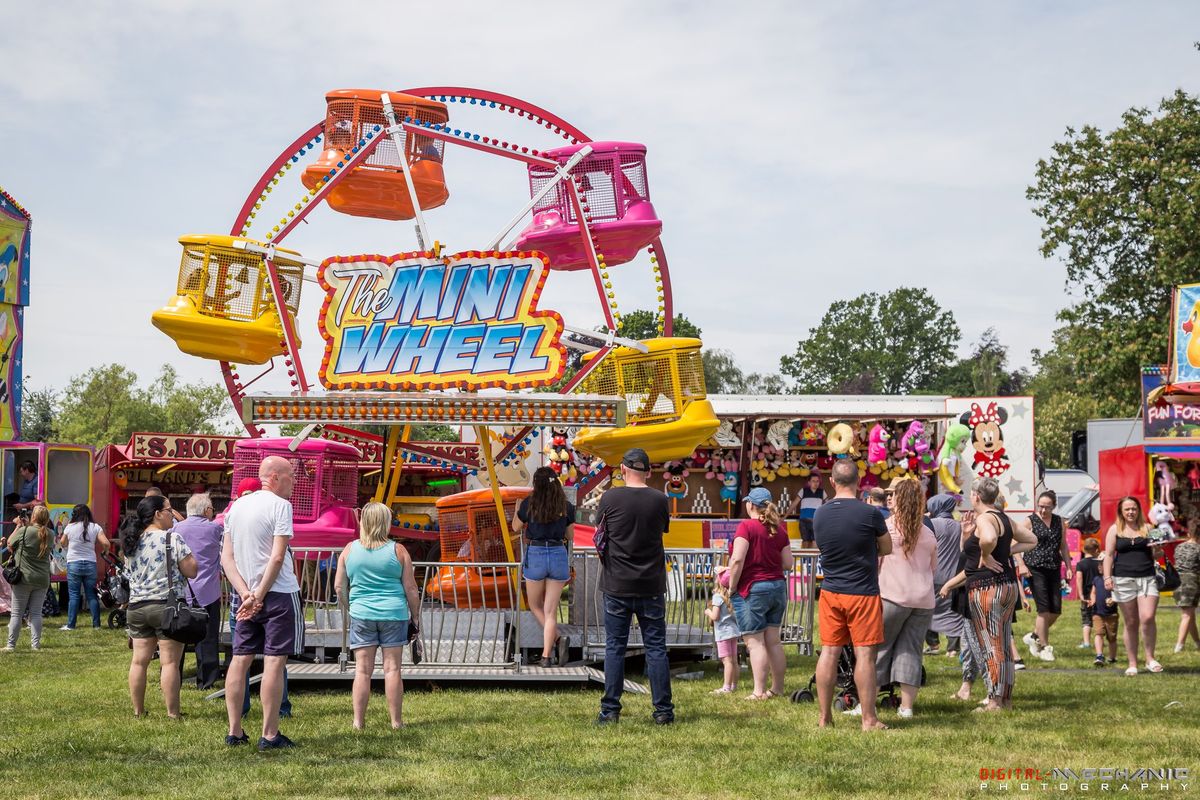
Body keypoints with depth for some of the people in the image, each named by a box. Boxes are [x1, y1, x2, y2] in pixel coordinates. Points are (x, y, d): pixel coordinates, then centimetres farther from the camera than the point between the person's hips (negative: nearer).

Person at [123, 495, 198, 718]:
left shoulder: (132, 542, 10)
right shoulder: (172, 539, -11)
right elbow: (191, 571, -10)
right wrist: (188, 553, 5)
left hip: (137, 607, 6)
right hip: (166, 606, -6)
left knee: (139, 661, 10)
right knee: (170, 662, -3)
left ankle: (138, 710, 16)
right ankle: (172, 713, -2)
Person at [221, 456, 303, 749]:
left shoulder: (237, 506, 12)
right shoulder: (279, 505, -9)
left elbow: (226, 557, 7)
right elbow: (277, 557, -17)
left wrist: (246, 593, -2)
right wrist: (260, 595, -12)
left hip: (245, 595, 7)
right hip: (279, 593, -7)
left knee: (240, 659, 8)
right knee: (274, 662, -4)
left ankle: (234, 731, 10)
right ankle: (269, 735, -3)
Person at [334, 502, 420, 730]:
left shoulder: (349, 550, 2)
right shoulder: (397, 551, -3)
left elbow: (339, 587, 7)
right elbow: (410, 588, -1)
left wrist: (349, 607, 22)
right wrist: (415, 616, 10)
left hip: (361, 615, 1)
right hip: (394, 615, -1)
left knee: (363, 670, 5)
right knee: (392, 668, 3)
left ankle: (359, 721, 5)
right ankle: (396, 721, 8)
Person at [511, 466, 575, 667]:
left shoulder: (529, 504, -6)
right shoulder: (566, 507, 0)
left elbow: (516, 528, 9)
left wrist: (517, 509, 24)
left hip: (535, 554, -2)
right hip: (559, 555, 2)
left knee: (535, 606, 18)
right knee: (550, 611, 7)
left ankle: (556, 639, -2)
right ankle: (546, 655, 0)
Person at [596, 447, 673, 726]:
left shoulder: (610, 498, -6)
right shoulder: (660, 500, -3)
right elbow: (662, 532, 10)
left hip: (616, 585, -1)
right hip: (651, 585, 1)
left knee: (614, 648, 6)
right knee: (656, 648, 6)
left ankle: (610, 710, 6)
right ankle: (663, 710, 8)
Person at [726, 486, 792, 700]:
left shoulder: (747, 526, -11)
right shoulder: (779, 528, 6)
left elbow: (737, 559, -19)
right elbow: (787, 563, 6)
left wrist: (732, 587, -9)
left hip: (752, 588, -6)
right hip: (778, 587, 6)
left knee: (755, 642, -2)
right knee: (773, 641, 12)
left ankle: (759, 691, -4)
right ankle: (777, 688, 16)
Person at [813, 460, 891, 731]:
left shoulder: (820, 514, 0)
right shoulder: (870, 513, -12)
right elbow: (887, 548, 1)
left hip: (830, 592, 4)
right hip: (863, 592, -4)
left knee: (829, 652, 7)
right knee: (864, 654, 0)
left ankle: (825, 717, 12)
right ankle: (869, 719, 3)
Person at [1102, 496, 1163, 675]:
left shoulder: (1147, 528, 11)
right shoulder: (1115, 529, 7)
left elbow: (1154, 554, 17)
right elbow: (1109, 554, 3)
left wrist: (1158, 550, -7)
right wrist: (1107, 577, -8)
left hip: (1147, 578, 0)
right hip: (1124, 580, 0)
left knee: (1147, 617, -17)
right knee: (1131, 623, 4)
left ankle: (1150, 658, -2)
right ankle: (1132, 664, 11)